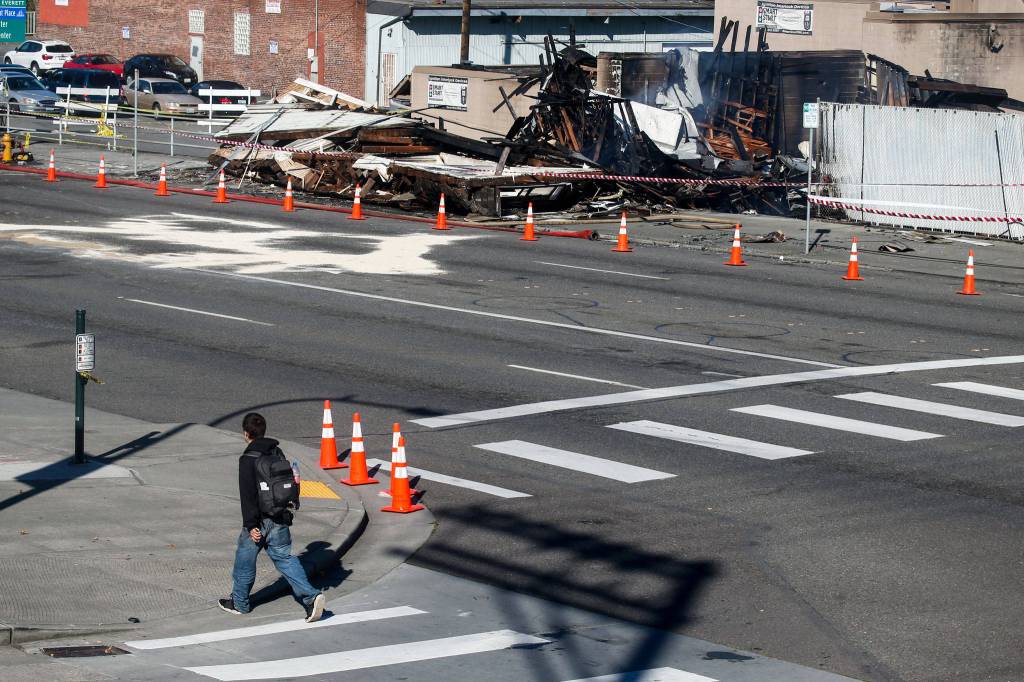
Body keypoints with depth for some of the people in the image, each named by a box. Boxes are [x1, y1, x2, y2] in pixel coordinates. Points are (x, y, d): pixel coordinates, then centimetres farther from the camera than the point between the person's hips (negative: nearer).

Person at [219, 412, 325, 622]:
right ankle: (310, 596, -9)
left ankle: (239, 603, 26)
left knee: (245, 560, 11)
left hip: (260, 520, -6)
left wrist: (251, 525, -18)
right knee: (285, 558, 8)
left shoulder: (248, 459, -14)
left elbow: (247, 495, -18)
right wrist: (287, 514, 22)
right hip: (280, 519, 6)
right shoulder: (277, 453, 8)